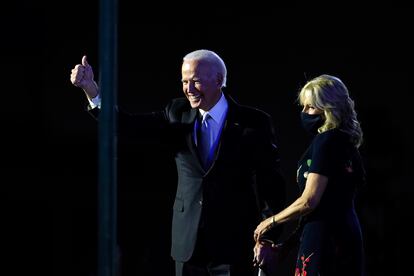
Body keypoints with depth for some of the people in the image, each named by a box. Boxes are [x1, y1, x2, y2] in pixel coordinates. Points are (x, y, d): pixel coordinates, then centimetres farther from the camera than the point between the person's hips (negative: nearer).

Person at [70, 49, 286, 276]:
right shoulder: (177, 114, 7)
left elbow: (271, 182, -5)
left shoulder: (254, 122, -4)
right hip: (188, 243, 4)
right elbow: (128, 125, -3)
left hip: (234, 243, -4)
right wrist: (91, 89, -15)